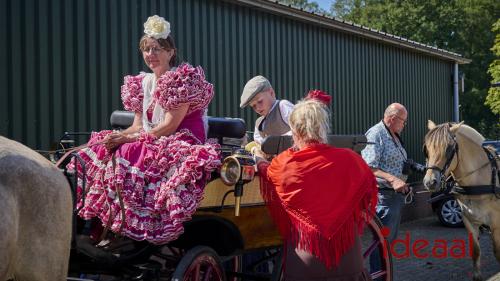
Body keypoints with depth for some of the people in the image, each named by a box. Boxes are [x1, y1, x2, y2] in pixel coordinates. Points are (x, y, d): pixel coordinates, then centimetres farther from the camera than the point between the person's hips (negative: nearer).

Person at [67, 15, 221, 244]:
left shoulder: (183, 79, -8)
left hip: (181, 144, -7)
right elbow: (138, 126, 11)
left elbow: (169, 126, -15)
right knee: (102, 153, -10)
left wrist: (129, 138, -17)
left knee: (124, 157, -29)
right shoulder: (143, 83, 14)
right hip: (149, 143, 8)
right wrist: (121, 136, -12)